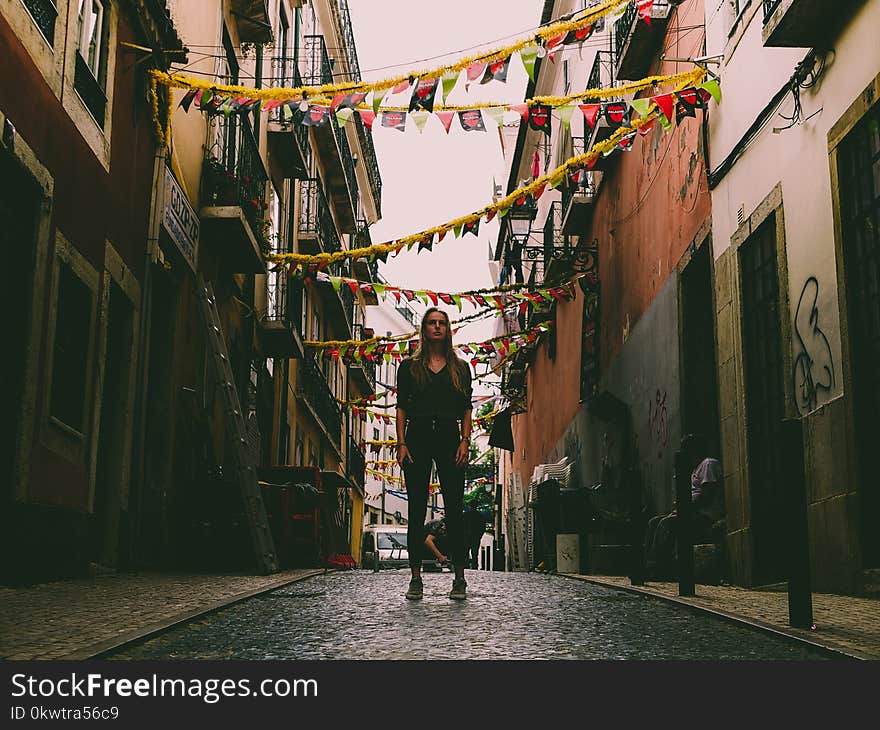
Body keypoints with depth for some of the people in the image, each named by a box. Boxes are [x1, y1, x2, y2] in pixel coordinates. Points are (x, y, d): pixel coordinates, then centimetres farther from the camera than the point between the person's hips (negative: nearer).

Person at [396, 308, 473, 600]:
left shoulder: (460, 367, 14)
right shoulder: (409, 366, 12)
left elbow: (466, 408, 10)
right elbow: (401, 407, 8)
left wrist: (465, 441, -3)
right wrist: (401, 443, -3)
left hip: (449, 437, 0)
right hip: (417, 437, 0)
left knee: (455, 508, -4)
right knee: (416, 510, -1)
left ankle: (459, 578, 0)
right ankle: (416, 578, 4)